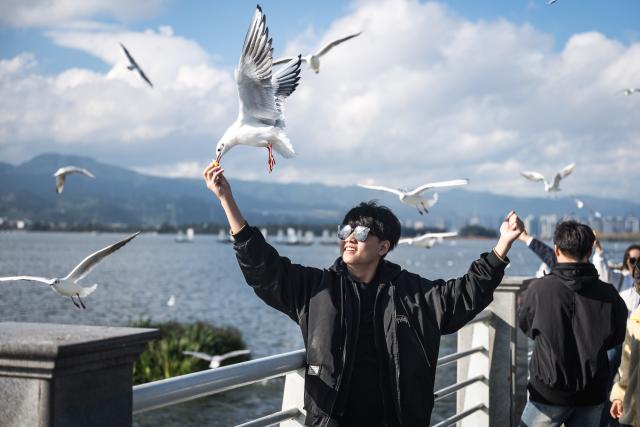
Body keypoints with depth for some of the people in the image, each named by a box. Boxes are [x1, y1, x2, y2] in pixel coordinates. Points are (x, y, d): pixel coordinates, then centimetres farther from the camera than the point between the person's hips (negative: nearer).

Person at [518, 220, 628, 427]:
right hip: (592, 394, 3)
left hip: (549, 393, -2)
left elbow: (525, 325, 4)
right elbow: (615, 338, 7)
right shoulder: (609, 294, -9)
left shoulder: (539, 289, -15)